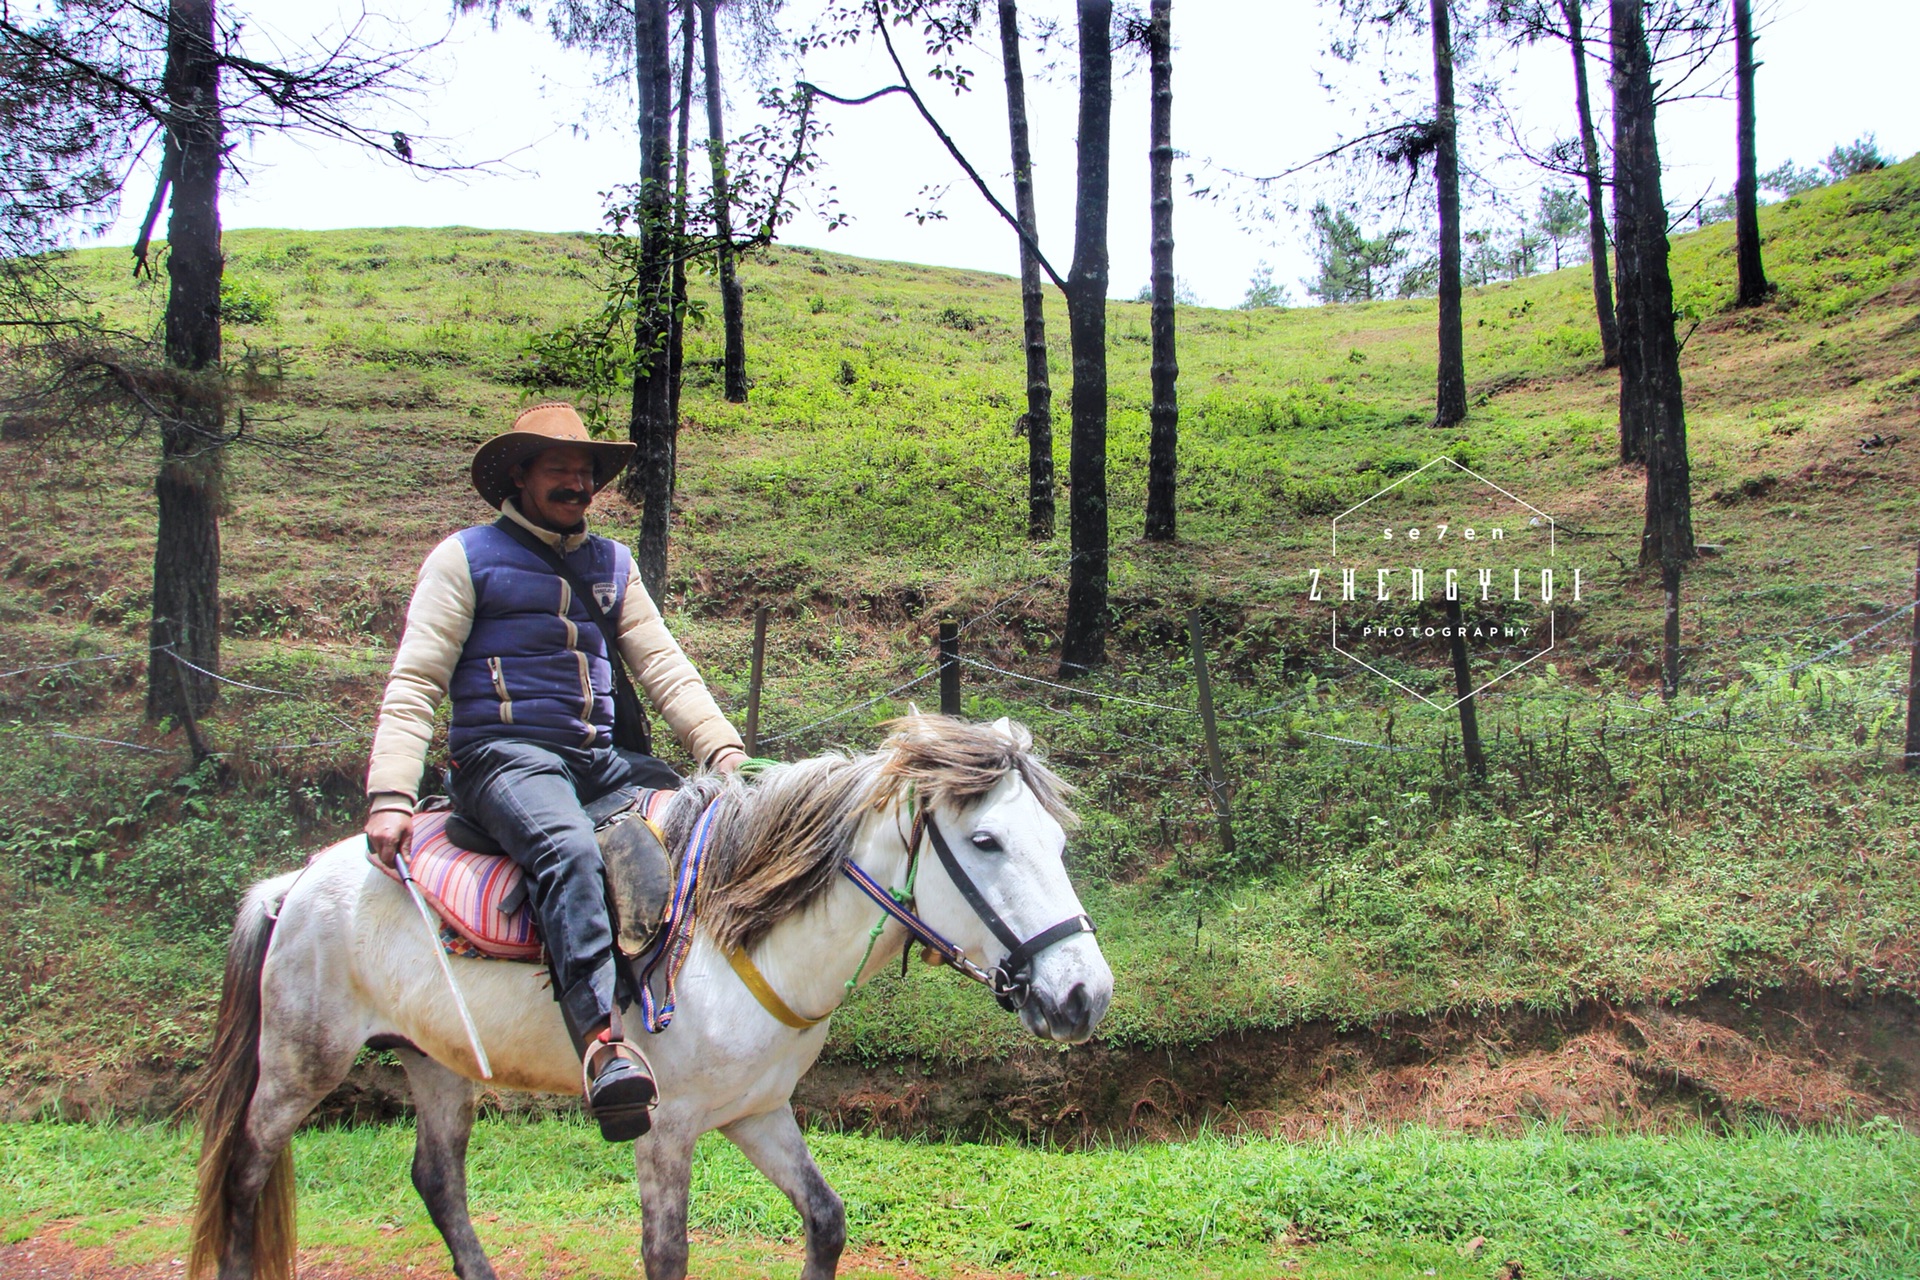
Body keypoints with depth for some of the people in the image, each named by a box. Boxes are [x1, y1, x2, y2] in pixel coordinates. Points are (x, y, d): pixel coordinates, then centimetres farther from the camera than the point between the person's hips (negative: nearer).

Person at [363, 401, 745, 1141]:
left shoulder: (611, 565, 22)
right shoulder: (467, 557, 8)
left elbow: (665, 669, 15)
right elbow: (414, 683, 1)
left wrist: (726, 754, -1)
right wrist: (391, 795, -12)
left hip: (599, 759, 6)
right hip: (503, 753, -6)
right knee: (566, 849, -36)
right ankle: (602, 1045, -48)